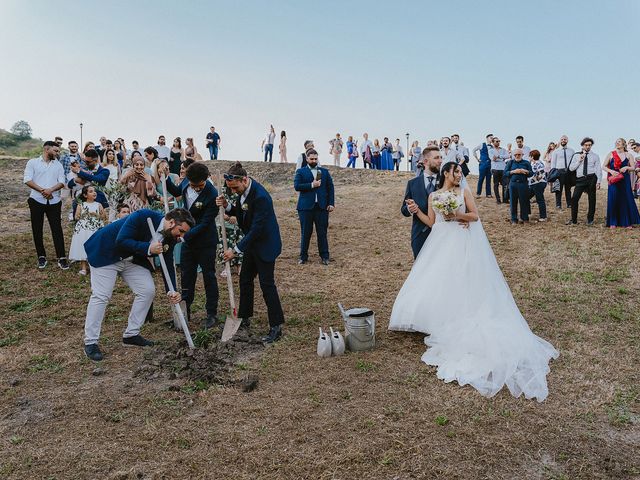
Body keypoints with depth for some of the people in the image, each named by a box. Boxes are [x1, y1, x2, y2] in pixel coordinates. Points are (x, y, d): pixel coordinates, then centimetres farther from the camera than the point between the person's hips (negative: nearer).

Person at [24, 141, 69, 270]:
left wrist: (51, 190, -17)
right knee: (37, 230, 4)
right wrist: (42, 190, -16)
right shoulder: (33, 162, 3)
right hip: (36, 201, -1)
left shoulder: (58, 165, 10)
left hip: (54, 201, 1)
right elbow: (27, 180, -7)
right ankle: (41, 257, 16)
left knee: (57, 229, -2)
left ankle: (62, 258, -2)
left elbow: (62, 182, 1)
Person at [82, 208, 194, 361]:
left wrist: (171, 291, -14)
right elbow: (121, 241, -31)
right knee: (101, 296, -11)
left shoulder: (170, 238, -8)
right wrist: (148, 248, -34)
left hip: (132, 260, 7)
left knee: (148, 290, -1)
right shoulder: (143, 216, -30)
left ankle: (131, 335, 12)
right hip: (106, 253, -7)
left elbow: (168, 265, -3)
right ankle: (90, 342, 0)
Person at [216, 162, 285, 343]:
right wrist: (226, 205, -9)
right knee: (245, 279, 16)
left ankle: (276, 327, 3)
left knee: (267, 284, -6)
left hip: (265, 245, -9)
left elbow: (256, 229, -29)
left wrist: (236, 250, -24)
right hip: (251, 243, 10)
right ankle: (245, 318, 32)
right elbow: (239, 212, 13)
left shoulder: (260, 197, -30)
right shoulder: (243, 191, -2)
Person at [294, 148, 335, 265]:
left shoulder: (324, 171, 13)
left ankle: (324, 256, 12)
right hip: (306, 207, -1)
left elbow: (330, 187, 10)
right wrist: (311, 185, -15)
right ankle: (303, 256, 14)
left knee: (322, 232, 3)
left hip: (322, 206, 2)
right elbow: (296, 186, -8)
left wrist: (331, 203, 1)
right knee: (305, 233, 4)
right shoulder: (301, 171, 6)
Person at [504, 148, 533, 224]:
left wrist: (525, 171, -12)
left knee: (524, 202, 1)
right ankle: (514, 219, 10)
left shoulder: (526, 163, 10)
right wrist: (513, 171, -10)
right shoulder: (510, 163, 11)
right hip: (513, 184, 1)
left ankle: (524, 218, 13)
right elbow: (505, 173, 3)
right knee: (513, 202, 2)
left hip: (523, 184, -1)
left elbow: (531, 173, 6)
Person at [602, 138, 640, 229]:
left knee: (626, 200, 0)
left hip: (625, 180, 1)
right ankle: (613, 222, 6)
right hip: (614, 180, -1)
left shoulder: (628, 155, 6)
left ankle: (627, 222, 8)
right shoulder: (610, 155, 3)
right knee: (613, 200, -3)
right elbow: (604, 167, 2)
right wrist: (611, 171, -15)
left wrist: (626, 167, -14)